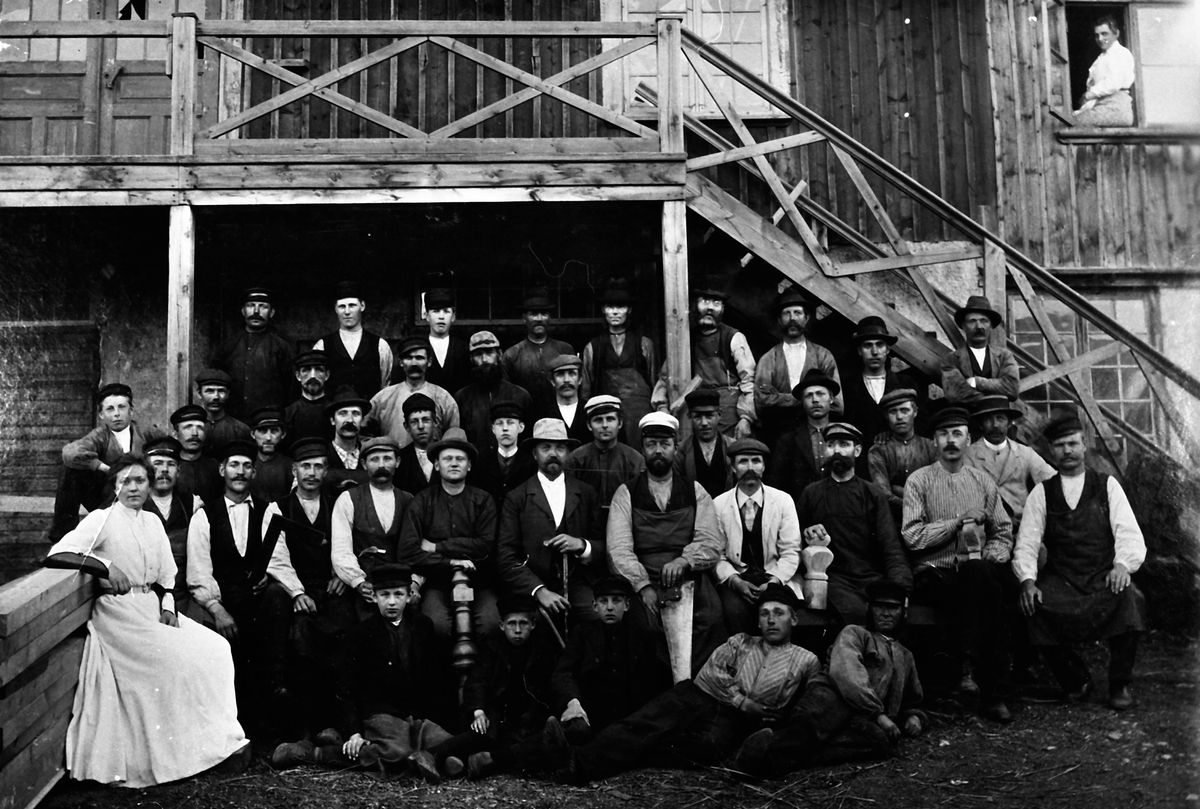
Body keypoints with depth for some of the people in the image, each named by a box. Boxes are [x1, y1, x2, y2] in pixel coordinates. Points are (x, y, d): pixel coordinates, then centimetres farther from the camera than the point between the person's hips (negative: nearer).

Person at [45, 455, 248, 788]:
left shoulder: (152, 522, 13)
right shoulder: (102, 519, -5)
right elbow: (56, 554, -18)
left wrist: (167, 606, -4)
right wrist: (105, 567, -27)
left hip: (153, 608, 6)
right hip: (119, 612, -6)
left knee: (214, 648, -7)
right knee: (174, 660, -21)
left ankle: (216, 733, 0)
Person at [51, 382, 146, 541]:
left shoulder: (142, 434, -3)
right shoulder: (100, 436, -12)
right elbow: (71, 453, -32)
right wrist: (104, 468, -27)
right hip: (104, 503, -2)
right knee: (72, 467, -21)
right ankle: (63, 529, -13)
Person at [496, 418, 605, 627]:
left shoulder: (587, 494, 13)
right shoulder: (516, 498, 6)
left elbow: (604, 547, 13)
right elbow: (506, 557, -1)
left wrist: (581, 545, -10)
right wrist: (539, 590, -14)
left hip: (579, 585, 2)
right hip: (534, 586, -2)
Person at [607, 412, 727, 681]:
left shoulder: (695, 492, 16)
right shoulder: (626, 494, 12)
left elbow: (711, 546, 6)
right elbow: (618, 550, 1)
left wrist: (683, 560, -13)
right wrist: (644, 586, -12)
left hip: (690, 586, 2)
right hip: (642, 587, -1)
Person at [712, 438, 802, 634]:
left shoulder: (783, 500, 3)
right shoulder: (719, 504, 2)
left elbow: (790, 552, 0)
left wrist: (773, 582, -15)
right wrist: (735, 581, -16)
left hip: (776, 579, 0)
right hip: (735, 579, 0)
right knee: (735, 610, -31)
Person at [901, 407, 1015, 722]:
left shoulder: (983, 481, 18)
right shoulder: (919, 481, 7)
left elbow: (1003, 533, 16)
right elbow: (912, 537, -5)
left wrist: (991, 557, -6)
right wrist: (959, 521, -10)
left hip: (976, 572, 3)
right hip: (933, 575, -3)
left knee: (982, 573, -35)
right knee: (985, 593, -34)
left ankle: (972, 669, -28)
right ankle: (991, 689, -27)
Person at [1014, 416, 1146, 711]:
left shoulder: (1107, 485, 9)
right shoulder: (1042, 492, 10)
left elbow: (1130, 534, -2)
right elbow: (1027, 543, 3)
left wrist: (1123, 564, -23)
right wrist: (1027, 580, -16)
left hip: (1104, 576, 0)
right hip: (1060, 580, 1)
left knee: (1130, 598, -32)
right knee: (1036, 608, -29)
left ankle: (1119, 684, -7)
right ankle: (1075, 679, 0)